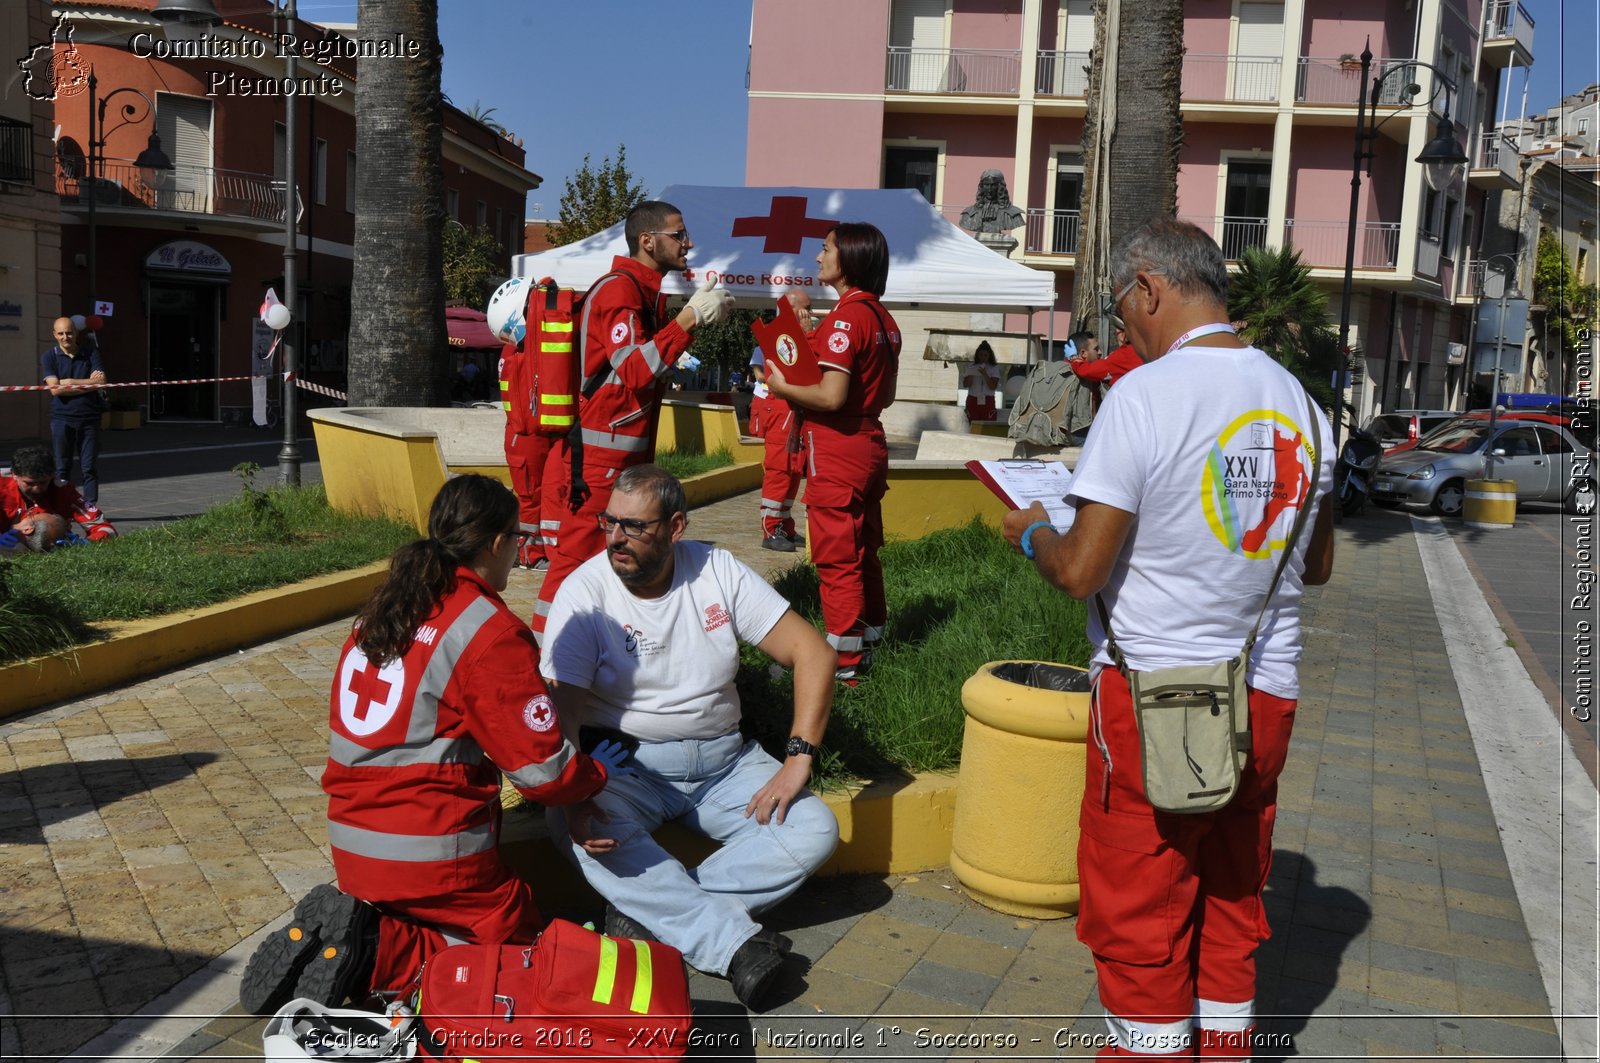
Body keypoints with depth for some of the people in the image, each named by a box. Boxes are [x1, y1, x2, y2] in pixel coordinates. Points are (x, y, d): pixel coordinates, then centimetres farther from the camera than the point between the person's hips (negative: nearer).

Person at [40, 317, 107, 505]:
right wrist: (88, 384, -8)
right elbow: (55, 389, -9)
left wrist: (70, 382, -10)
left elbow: (101, 381, -7)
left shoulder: (90, 353, 6)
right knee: (62, 468, 2)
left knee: (90, 467, 1)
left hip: (89, 418, 0)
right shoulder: (49, 357, 4)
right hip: (62, 419, 0)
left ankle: (91, 507, 6)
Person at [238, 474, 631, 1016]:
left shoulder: (378, 611, 8)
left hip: (351, 846, 8)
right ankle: (373, 956, -10)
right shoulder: (491, 631, -15)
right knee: (524, 938, 12)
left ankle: (343, 932, 0)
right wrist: (598, 769, 8)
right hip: (432, 855, -7)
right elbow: (543, 769, -14)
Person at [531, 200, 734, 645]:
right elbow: (636, 370, -24)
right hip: (593, 459, -10)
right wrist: (689, 318, -22)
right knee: (575, 558, -5)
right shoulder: (618, 290, -15)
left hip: (627, 457, 10)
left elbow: (655, 365, 18)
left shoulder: (647, 292, 17)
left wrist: (700, 316, 8)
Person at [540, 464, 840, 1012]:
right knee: (580, 827, -35)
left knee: (814, 832, -18)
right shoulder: (585, 591, -10)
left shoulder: (718, 572, -4)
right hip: (625, 764, -2)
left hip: (722, 760, 3)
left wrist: (798, 760, -16)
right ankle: (736, 942, -32)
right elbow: (562, 712, -17)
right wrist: (575, 798, -35)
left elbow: (812, 652, -6)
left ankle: (648, 910, -22)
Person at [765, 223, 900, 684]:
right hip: (870, 443, 10)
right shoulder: (883, 318, 12)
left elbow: (831, 396, -24)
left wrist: (782, 387, -8)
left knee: (836, 559, -3)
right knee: (863, 553, 17)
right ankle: (868, 642, 28)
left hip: (837, 451, -10)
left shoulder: (845, 318, -17)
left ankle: (843, 662, 4)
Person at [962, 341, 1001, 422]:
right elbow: (965, 384, 2)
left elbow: (993, 386, -7)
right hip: (973, 400, 2)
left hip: (987, 401, -2)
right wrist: (971, 375, -14)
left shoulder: (994, 368, 4)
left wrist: (984, 374, -18)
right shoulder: (971, 367, 8)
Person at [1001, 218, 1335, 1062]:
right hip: (1265, 694, 7)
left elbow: (1080, 572, -17)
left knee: (1138, 907, 9)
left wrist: (1031, 533, 2)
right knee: (1230, 901, 20)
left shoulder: (1144, 395, -16)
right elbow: (1317, 565, 15)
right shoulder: (1298, 401, 5)